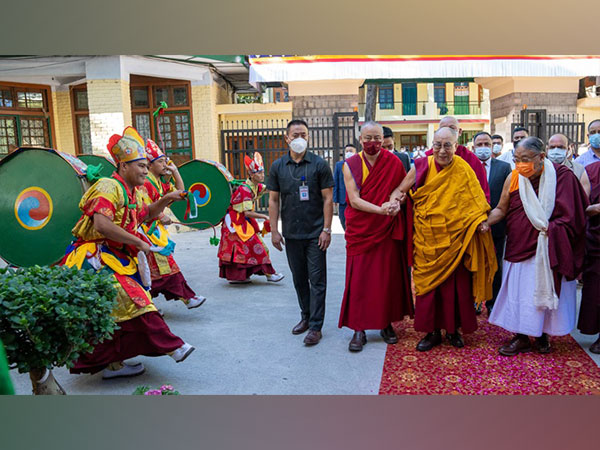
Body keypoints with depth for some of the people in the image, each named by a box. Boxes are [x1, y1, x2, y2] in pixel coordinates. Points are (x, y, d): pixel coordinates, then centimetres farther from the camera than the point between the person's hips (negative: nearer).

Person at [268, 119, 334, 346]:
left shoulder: (319, 164, -4)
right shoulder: (278, 166, 4)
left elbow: (328, 198, -4)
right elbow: (273, 200, 7)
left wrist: (326, 229, -10)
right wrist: (274, 230, 1)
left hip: (315, 233, -3)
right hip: (291, 234, 3)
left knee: (317, 281, 0)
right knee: (299, 279, 15)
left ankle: (315, 327, 8)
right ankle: (306, 316, 32)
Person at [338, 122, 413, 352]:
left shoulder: (394, 163, 1)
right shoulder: (351, 165, -2)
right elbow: (354, 200, -10)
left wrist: (396, 203, -12)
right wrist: (380, 209, -23)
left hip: (388, 230, 1)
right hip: (361, 230, -1)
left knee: (388, 277, 7)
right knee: (359, 279, 0)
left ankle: (386, 323, 23)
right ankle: (359, 329, 10)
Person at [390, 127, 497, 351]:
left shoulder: (463, 170, -2)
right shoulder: (421, 167, -1)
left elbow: (476, 201, 1)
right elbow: (400, 190, 7)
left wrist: (481, 221, -15)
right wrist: (395, 199, -14)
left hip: (455, 238, -1)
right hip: (427, 238, 1)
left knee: (455, 283, 5)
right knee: (428, 282, 5)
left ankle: (453, 328, 25)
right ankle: (432, 331, 20)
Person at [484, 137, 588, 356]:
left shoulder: (562, 176, -7)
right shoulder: (513, 178, -2)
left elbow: (571, 215, -3)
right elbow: (501, 209, 5)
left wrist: (549, 228, -16)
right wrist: (486, 221, -13)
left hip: (548, 248, -2)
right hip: (520, 245, 2)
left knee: (544, 289, 5)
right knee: (519, 291, 4)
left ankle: (542, 334, 24)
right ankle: (522, 337, 16)